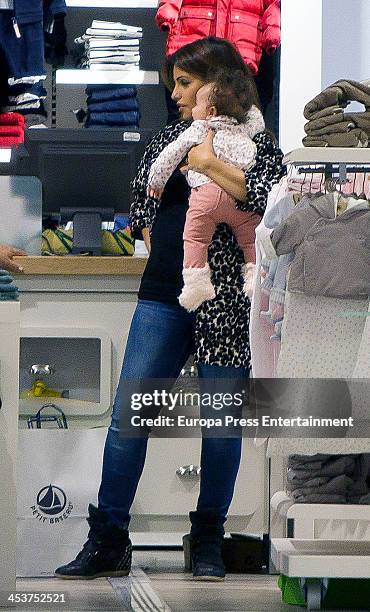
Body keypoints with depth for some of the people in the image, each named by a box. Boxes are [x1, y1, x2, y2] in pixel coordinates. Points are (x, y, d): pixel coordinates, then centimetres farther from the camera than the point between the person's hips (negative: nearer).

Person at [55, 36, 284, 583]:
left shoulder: (254, 144, -2)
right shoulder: (169, 139, 14)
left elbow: (268, 200, -22)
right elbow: (141, 200, 28)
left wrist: (209, 163, -18)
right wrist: (159, 243, 14)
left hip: (226, 301, -5)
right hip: (163, 295, 5)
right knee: (127, 414, -4)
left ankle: (208, 539, 15)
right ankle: (108, 542, -1)